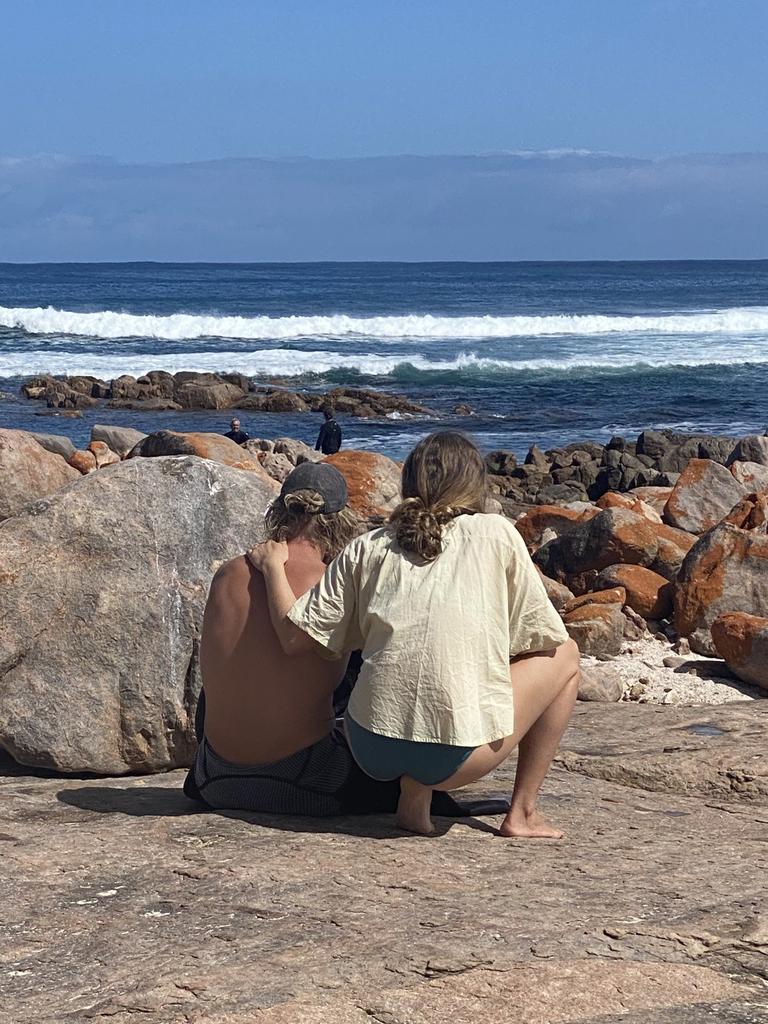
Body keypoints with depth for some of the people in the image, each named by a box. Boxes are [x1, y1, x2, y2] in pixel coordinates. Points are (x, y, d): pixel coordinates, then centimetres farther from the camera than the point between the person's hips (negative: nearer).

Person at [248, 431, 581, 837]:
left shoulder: (367, 548, 9)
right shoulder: (496, 534, 3)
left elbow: (296, 638, 6)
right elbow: (543, 638, 9)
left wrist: (272, 566, 22)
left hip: (371, 751, 4)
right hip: (456, 756, -4)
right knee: (564, 655, 20)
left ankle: (414, 794, 14)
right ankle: (523, 812, 16)